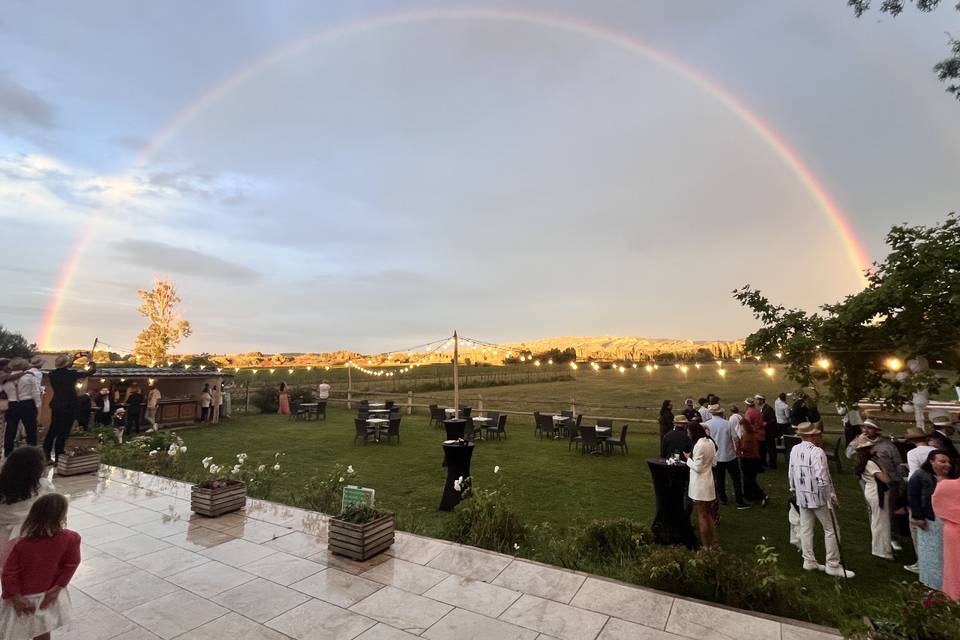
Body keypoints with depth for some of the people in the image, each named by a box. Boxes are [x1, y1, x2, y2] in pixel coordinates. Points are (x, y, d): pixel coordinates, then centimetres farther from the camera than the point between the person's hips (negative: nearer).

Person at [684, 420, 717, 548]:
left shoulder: (699, 445, -24)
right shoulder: (710, 442, 2)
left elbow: (697, 467, -21)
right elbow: (714, 462, 11)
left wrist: (688, 458, -7)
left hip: (700, 486, -8)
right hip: (708, 483, 8)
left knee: (702, 516, 6)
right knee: (708, 515, 21)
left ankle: (706, 545, 16)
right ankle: (712, 541, 32)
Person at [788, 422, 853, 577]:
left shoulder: (794, 450, 0)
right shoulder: (817, 452, -21)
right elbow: (822, 479, -24)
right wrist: (832, 496, -13)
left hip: (802, 496, 6)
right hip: (819, 497, -6)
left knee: (806, 529, 14)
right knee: (831, 530, 9)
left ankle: (809, 561, 24)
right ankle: (833, 565, 16)